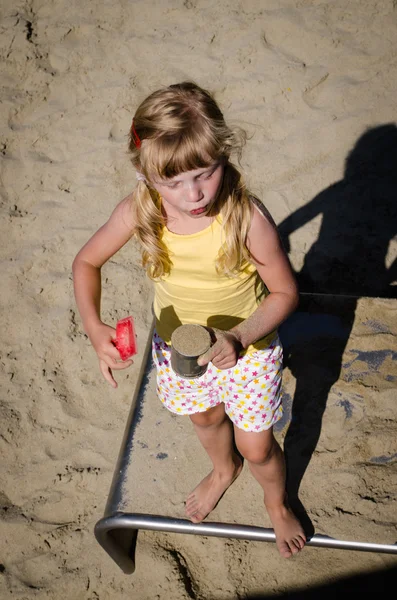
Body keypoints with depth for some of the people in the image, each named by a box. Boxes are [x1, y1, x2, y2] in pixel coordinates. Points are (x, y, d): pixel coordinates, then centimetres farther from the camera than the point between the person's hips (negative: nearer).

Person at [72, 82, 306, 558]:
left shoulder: (248, 219, -33)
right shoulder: (138, 212, -25)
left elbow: (285, 292, -19)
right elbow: (86, 262, -9)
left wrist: (239, 339, -34)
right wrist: (95, 329, -25)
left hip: (247, 346, -3)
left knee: (257, 448, 14)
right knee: (205, 417, 30)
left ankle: (277, 502, 51)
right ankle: (223, 470, 67)